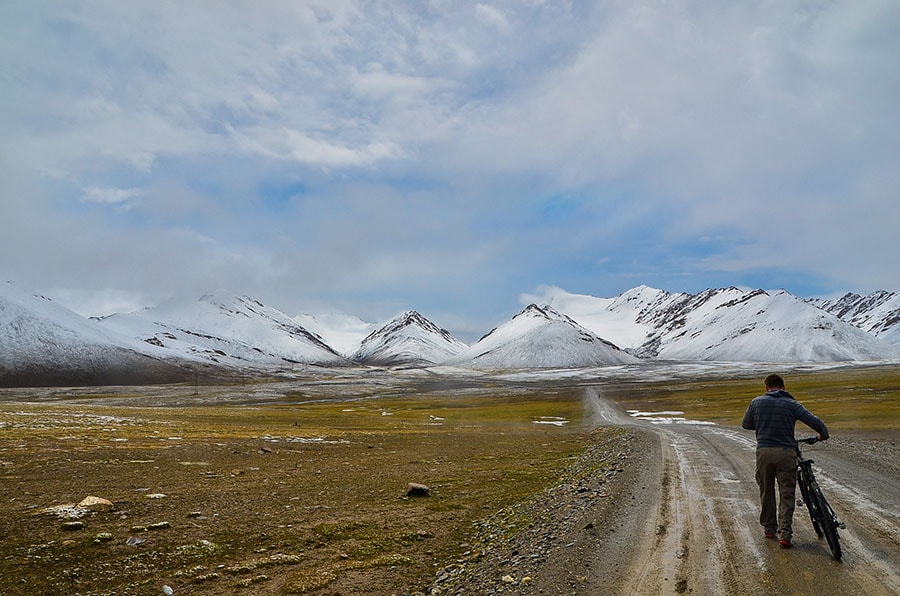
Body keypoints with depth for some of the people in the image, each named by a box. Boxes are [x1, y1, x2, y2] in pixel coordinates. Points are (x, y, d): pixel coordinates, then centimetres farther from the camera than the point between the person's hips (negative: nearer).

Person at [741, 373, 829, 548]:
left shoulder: (756, 402, 7)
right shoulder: (792, 404, 3)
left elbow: (745, 424, 16)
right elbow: (814, 421, -2)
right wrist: (823, 435, 18)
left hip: (764, 452, 1)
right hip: (786, 453, -1)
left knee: (766, 491, 15)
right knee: (787, 494, 6)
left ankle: (770, 528, 25)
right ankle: (784, 533, 0)